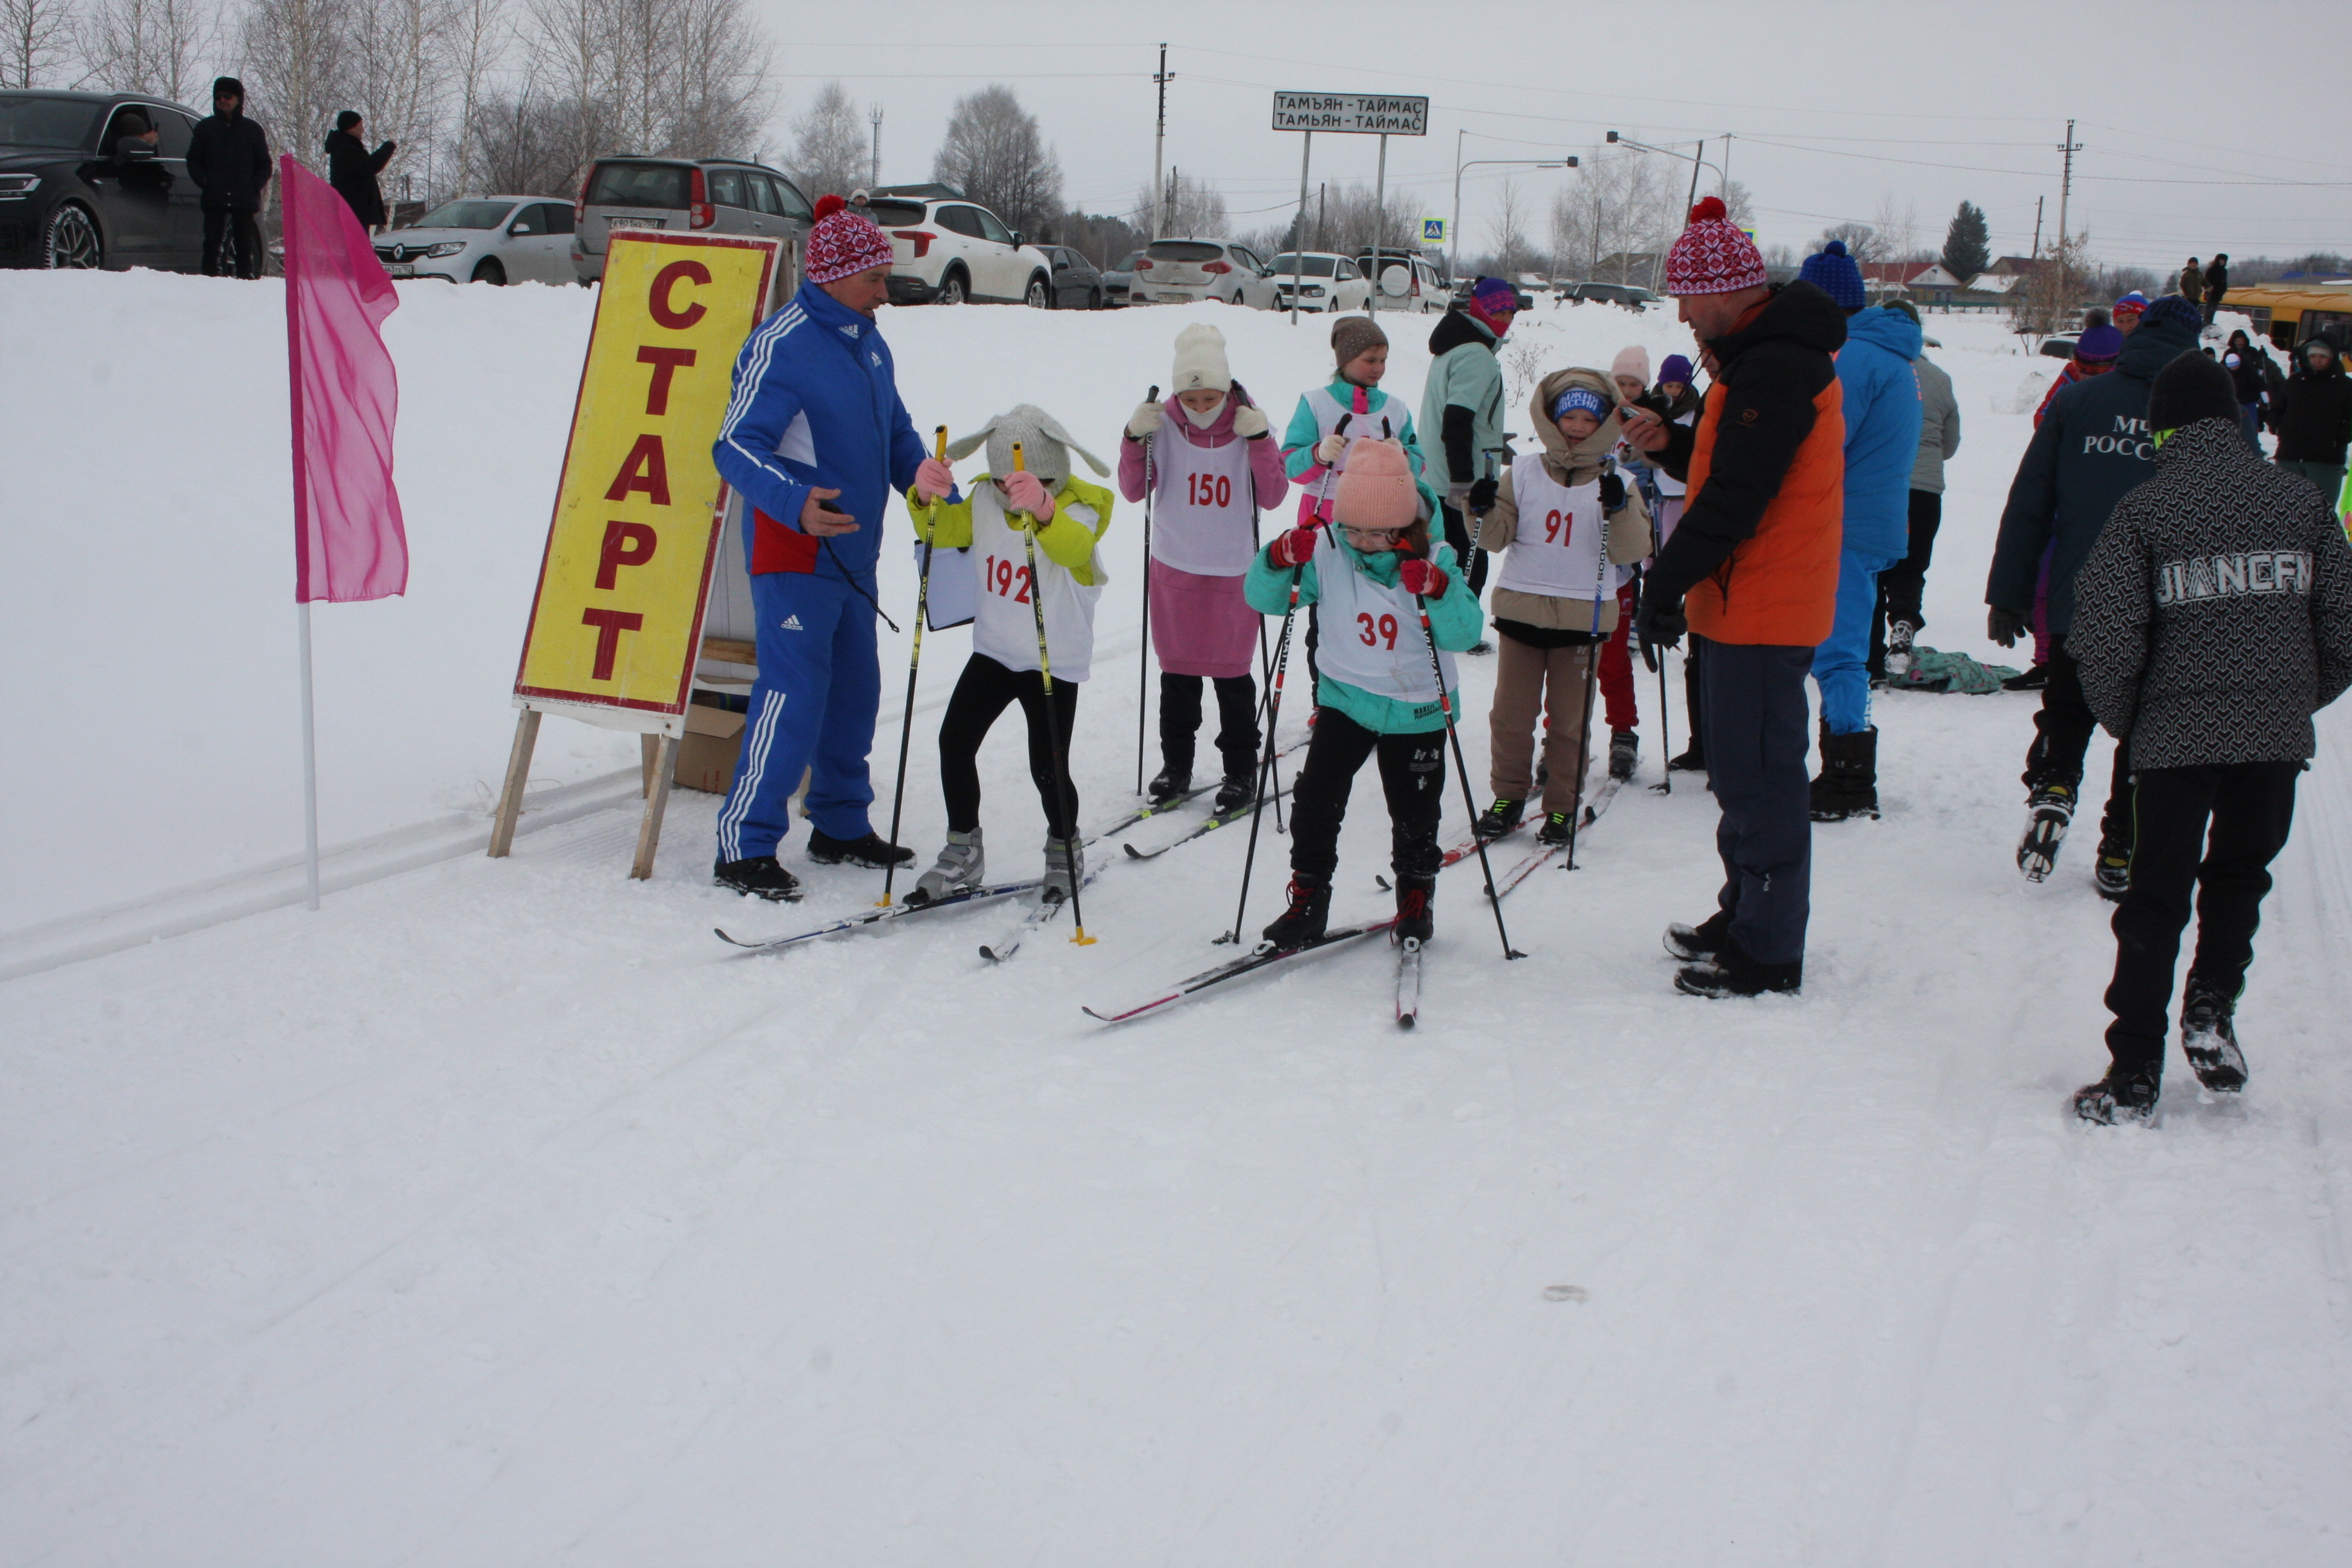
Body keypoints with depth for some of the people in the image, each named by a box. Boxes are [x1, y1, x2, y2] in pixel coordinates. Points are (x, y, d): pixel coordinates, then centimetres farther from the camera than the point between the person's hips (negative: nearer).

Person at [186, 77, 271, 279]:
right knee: (214, 244, -5)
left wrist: (256, 186, -4)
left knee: (245, 246, -2)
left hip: (244, 201, 0)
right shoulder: (205, 127, 13)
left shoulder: (252, 130, 12)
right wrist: (204, 181, -5)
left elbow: (264, 164, 13)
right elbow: (193, 161, 13)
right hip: (214, 201, 0)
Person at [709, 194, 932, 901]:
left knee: (855, 689, 15)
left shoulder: (868, 343, 13)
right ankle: (744, 848, -5)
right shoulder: (782, 345, -15)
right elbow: (736, 447, -19)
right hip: (794, 554, -9)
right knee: (794, 694, -11)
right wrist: (795, 502, -36)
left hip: (852, 552, 9)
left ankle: (841, 826, 29)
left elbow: (894, 427, 23)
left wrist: (918, 470, 1)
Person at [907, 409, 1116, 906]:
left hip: (1056, 663, -5)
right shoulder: (984, 502, -1)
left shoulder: (1079, 508, -18)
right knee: (955, 740, -3)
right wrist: (927, 498, -29)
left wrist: (1042, 510, -62)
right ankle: (963, 854, 13)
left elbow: (1073, 548, -40)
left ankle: (1065, 851, 24)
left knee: (1048, 767, -5)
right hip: (994, 652, 5)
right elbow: (940, 531, -5)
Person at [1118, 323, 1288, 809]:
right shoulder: (1164, 425, -4)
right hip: (1174, 568, 1)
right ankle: (1176, 765, 24)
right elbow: (1134, 490, -5)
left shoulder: (1247, 426, -5)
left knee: (1232, 674, 3)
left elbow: (1273, 496, -10)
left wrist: (1260, 441, -22)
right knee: (1177, 671, 10)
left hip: (1233, 569, -1)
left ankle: (1241, 771, 17)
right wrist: (1135, 440, -19)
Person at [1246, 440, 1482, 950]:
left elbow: (1464, 635, -22)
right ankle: (1308, 899, 9)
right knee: (1315, 800, -8)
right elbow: (1265, 599, -4)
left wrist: (1437, 590, -40)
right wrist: (1280, 562, -25)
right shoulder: (1326, 552, -10)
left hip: (1416, 711, -1)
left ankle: (1416, 900, 32)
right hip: (1345, 698, 1)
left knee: (1415, 815, 7)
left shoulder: (1433, 560, -15)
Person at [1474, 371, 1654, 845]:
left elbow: (1633, 549, -9)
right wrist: (1483, 508, -17)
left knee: (1569, 719, 6)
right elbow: (1495, 538, 3)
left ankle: (1563, 806, 17)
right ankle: (1508, 797, 20)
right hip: (1521, 610, 1)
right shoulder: (1523, 473, 4)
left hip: (1583, 619, -1)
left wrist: (1619, 509, -26)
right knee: (1511, 713, 6)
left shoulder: (1615, 483, 1)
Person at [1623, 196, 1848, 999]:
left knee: (1758, 775, -5)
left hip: (1762, 608, -11)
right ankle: (1746, 916, 30)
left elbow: (1737, 496, -24)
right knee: (1742, 770, 19)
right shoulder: (1765, 356, 15)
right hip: (1747, 601, 11)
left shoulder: (1776, 367, -19)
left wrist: (1666, 583, -19)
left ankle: (1769, 953, 2)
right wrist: (1673, 442, 4)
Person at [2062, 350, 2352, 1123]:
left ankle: (2134, 1073, 6)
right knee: (2239, 872, 23)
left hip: (2177, 733, -2)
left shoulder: (2143, 510, -6)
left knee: (2157, 896, 6)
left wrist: (2121, 718, 6)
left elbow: (2108, 634, -11)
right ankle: (2212, 1008, 5)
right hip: (2277, 736, 2)